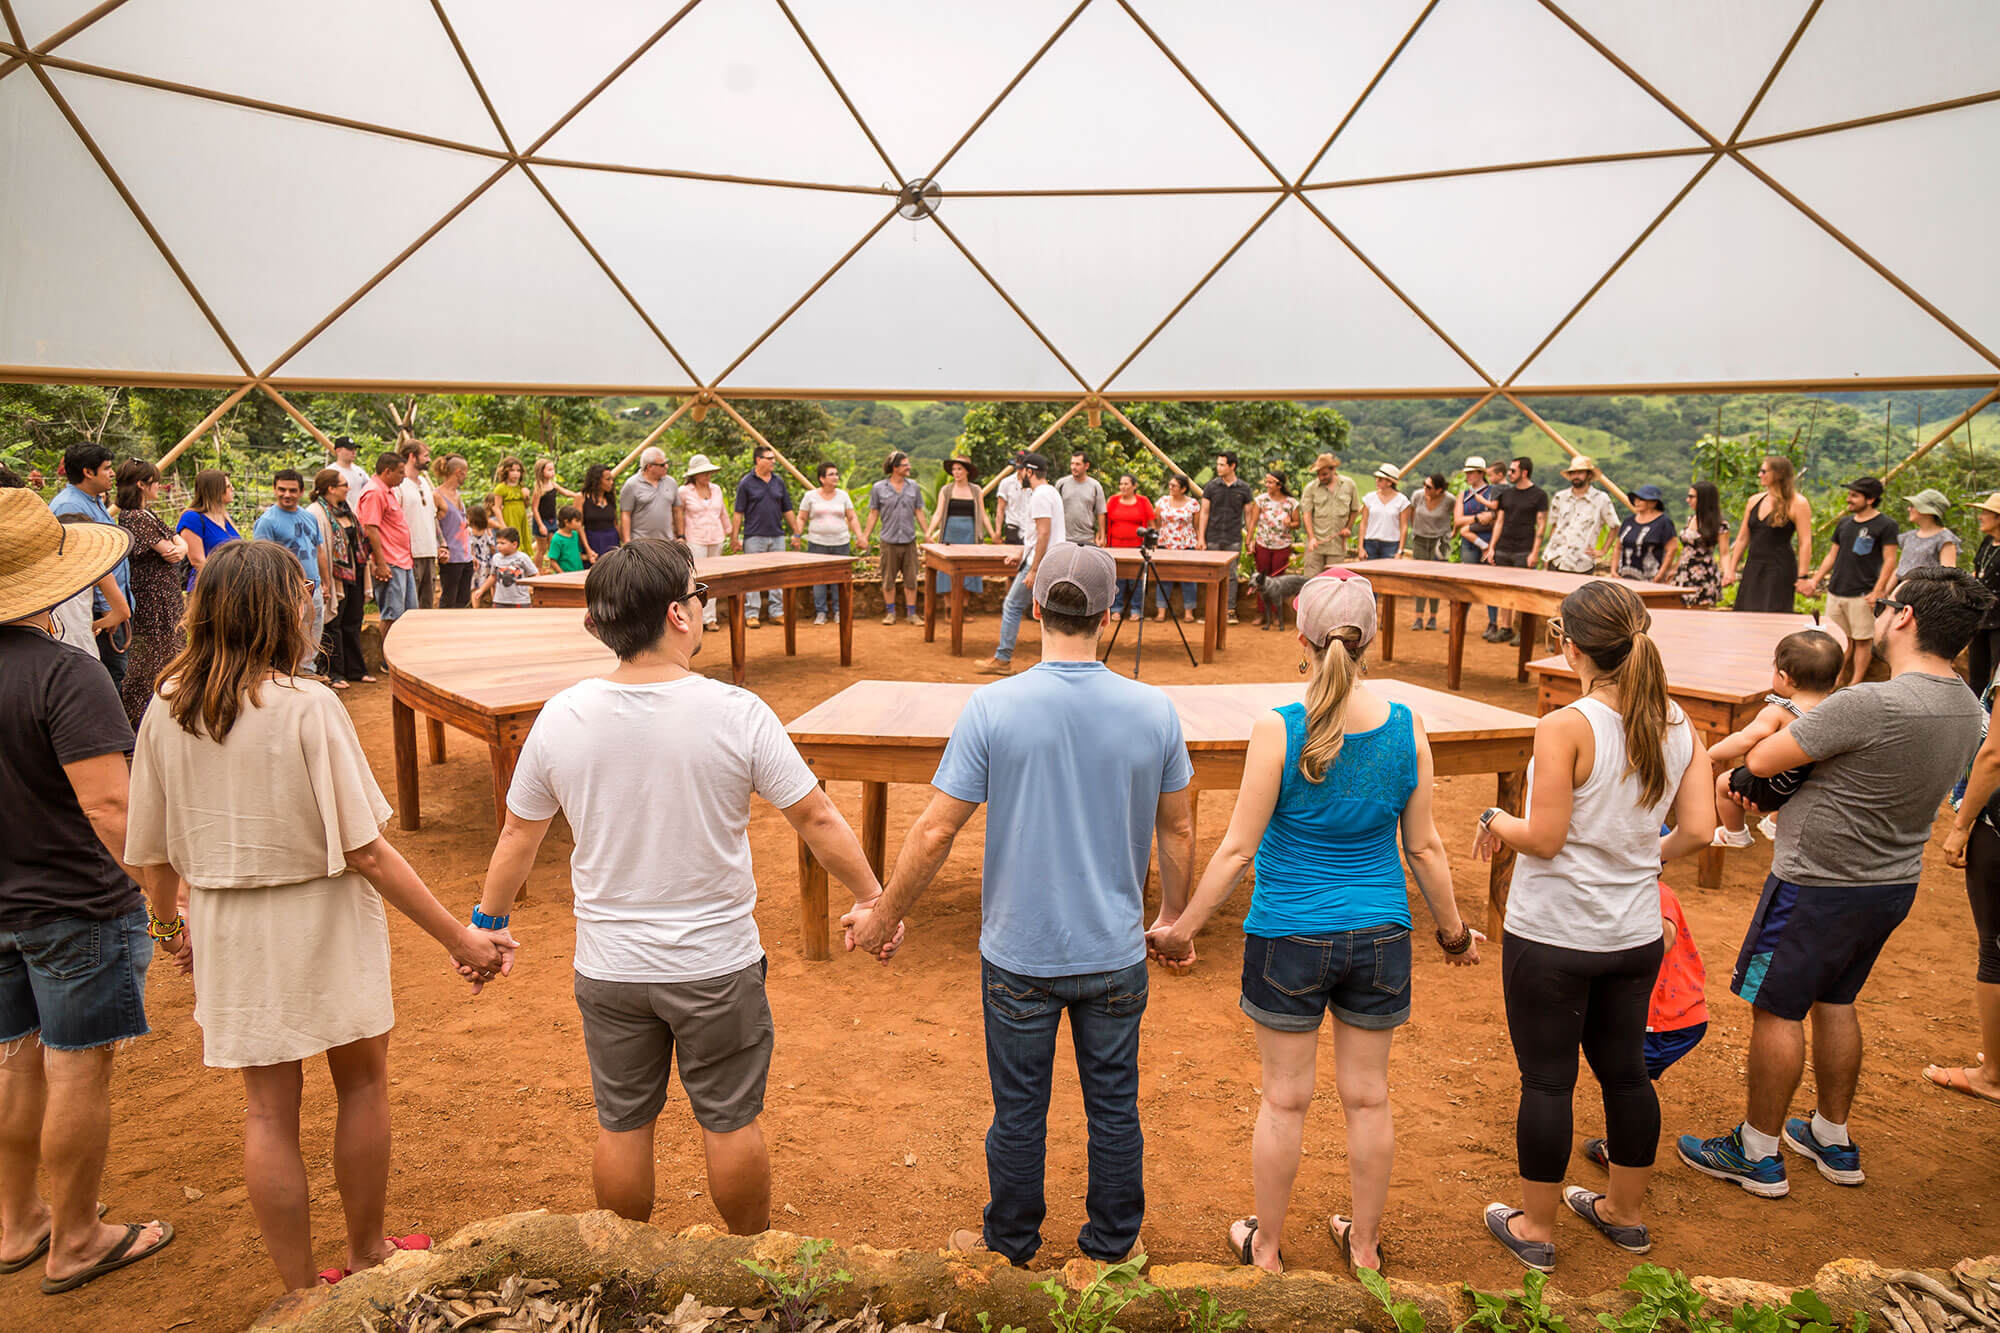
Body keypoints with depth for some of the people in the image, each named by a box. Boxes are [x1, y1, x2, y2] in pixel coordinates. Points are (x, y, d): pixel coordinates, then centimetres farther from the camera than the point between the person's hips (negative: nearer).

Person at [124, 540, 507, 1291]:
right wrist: (459, 937, -15)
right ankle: (366, 1256, 35)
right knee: (362, 1082, 18)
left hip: (230, 932, 4)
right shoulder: (307, 707, -21)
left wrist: (182, 924, 21)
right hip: (324, 923, -4)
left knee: (268, 1109, 15)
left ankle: (299, 1291, 28)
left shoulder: (167, 709, -6)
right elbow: (366, 853, -20)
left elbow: (151, 857, 2)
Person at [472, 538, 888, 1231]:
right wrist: (872, 900, 2)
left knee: (622, 1127, 19)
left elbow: (517, 836, 3)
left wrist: (489, 922, 19)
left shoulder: (561, 717, -10)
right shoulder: (736, 714, -18)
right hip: (717, 966, -2)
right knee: (731, 1123, 16)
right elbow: (817, 820, -11)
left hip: (609, 969, 3)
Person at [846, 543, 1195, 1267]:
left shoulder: (992, 707, -15)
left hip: (1020, 955, -1)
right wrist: (1175, 913, 19)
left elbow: (936, 831, -13)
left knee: (1019, 1114, 16)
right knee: (1114, 1111, 17)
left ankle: (1011, 1248, 36)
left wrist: (885, 914, 2)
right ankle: (1111, 1249, 35)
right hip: (1115, 954, 2)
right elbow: (1177, 830, 3)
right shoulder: (1154, 710, -8)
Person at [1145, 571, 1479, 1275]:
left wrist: (1182, 928, -3)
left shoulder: (1278, 729, -17)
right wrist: (1453, 930, 16)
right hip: (1379, 935, 3)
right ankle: (1364, 1244, 36)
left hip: (1288, 937, -3)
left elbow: (1238, 849, -14)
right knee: (1367, 1097, 18)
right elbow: (1425, 847, 0)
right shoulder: (1407, 727, -7)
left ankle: (1266, 1246, 31)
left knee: (1284, 1099, 12)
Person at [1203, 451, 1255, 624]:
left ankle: (1230, 610, 5)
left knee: (1231, 574, -1)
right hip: (1213, 538, 1)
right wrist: (1201, 537, -2)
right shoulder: (1212, 486, 2)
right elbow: (1204, 513, 4)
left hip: (1233, 540, -1)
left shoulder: (1243, 488, 2)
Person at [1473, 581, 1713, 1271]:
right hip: (1636, 935, 6)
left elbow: (1544, 838, -20)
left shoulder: (1565, 728, -20)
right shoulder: (1677, 723, -2)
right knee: (1624, 1069, 21)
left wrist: (1494, 820, -1)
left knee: (1546, 1079, 8)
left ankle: (1536, 1229, 24)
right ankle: (1626, 1213, 39)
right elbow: (1698, 829, -2)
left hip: (1552, 937, -6)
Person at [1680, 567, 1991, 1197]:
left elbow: (1761, 760, -21)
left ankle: (1758, 1154, 19)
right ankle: (1833, 1138, 37)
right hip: (1895, 882, 8)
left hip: (1820, 885, -8)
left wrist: (1773, 724, 4)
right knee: (1835, 1002, 23)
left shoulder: (1869, 705, -29)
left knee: (1776, 1009, 6)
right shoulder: (1967, 709, 1)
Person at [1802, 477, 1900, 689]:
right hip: (1836, 592, 6)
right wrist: (1814, 581, 14)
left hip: (1862, 595, -6)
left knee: (1862, 640, 0)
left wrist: (1876, 593, -16)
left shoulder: (1885, 525, -4)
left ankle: (1856, 684, 5)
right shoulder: (1845, 523, 14)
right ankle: (1837, 681, 16)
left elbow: (1889, 561, -8)